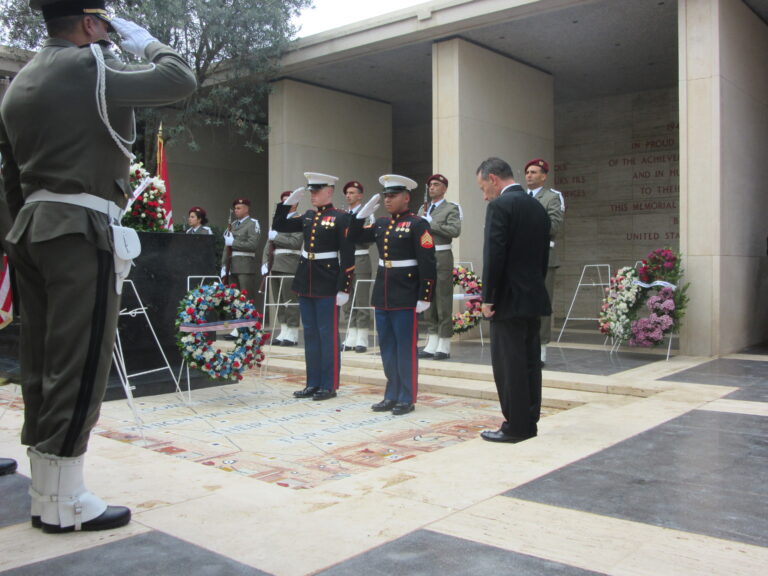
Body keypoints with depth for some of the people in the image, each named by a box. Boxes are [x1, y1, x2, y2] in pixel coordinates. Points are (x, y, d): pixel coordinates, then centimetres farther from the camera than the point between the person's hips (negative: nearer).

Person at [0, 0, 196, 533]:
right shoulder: (91, 66, -7)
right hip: (81, 230, -9)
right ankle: (65, 504, 0)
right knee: (78, 368, -5)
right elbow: (182, 80, -6)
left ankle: (45, 496, 16)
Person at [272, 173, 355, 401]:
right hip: (305, 282, 7)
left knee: (328, 335, 1)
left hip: (327, 284, -7)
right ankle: (313, 383, 21)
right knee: (310, 334, 11)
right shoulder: (308, 216, 11)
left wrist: (344, 288, -15)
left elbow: (348, 256, -12)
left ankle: (329, 385, 10)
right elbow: (278, 226, 17)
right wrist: (288, 202, 6)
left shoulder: (341, 218, -8)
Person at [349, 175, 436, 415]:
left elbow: (428, 264, -13)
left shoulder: (418, 224, -8)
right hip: (382, 296, 7)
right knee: (387, 349, 13)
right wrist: (365, 211, 5)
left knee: (406, 349, 1)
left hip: (405, 298, -7)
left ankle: (407, 398, 11)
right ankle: (392, 395, 23)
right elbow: (355, 236, 17)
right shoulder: (381, 224, 12)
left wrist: (424, 297, -16)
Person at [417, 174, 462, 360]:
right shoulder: (423, 209, 19)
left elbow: (455, 231, -16)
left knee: (443, 302, -5)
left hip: (441, 257, -6)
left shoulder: (451, 208, -1)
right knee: (428, 302, 9)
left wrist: (431, 223, -14)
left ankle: (444, 346, 1)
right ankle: (431, 345, 16)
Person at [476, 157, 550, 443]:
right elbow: (543, 254, 15)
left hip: (509, 299, -8)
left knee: (508, 365, -1)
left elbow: (494, 256, -17)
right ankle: (529, 422, 20)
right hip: (534, 298, 9)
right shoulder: (538, 207, 13)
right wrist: (534, 287, 18)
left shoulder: (500, 206, -12)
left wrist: (488, 298, -10)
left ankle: (515, 426, 4)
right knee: (529, 362, 12)